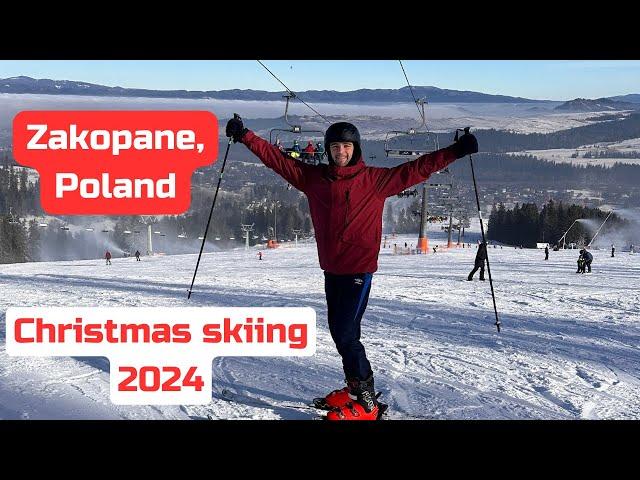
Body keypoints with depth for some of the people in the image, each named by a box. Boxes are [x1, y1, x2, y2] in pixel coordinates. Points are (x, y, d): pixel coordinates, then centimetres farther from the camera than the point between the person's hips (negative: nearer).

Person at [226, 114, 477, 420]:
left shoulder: (375, 180, -3)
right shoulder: (313, 178, 7)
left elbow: (416, 170, -4)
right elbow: (277, 159, 10)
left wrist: (455, 151, -10)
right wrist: (244, 136, 8)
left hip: (359, 269, -5)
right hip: (331, 268, 6)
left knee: (346, 334, -10)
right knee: (338, 331, 12)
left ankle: (366, 402, -2)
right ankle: (356, 388, 27)